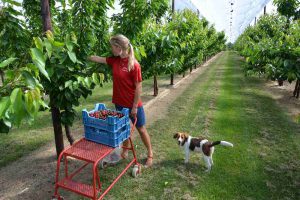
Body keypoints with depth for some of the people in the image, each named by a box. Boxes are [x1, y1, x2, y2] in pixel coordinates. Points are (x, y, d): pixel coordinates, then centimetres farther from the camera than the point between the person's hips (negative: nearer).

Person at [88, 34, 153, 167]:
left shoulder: (134, 65, -21)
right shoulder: (114, 60, 0)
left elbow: (138, 88, -18)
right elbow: (97, 59, 9)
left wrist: (134, 107, -14)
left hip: (133, 105, -6)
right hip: (120, 103, 6)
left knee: (141, 129, 10)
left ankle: (150, 154, 30)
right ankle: (125, 151, 43)